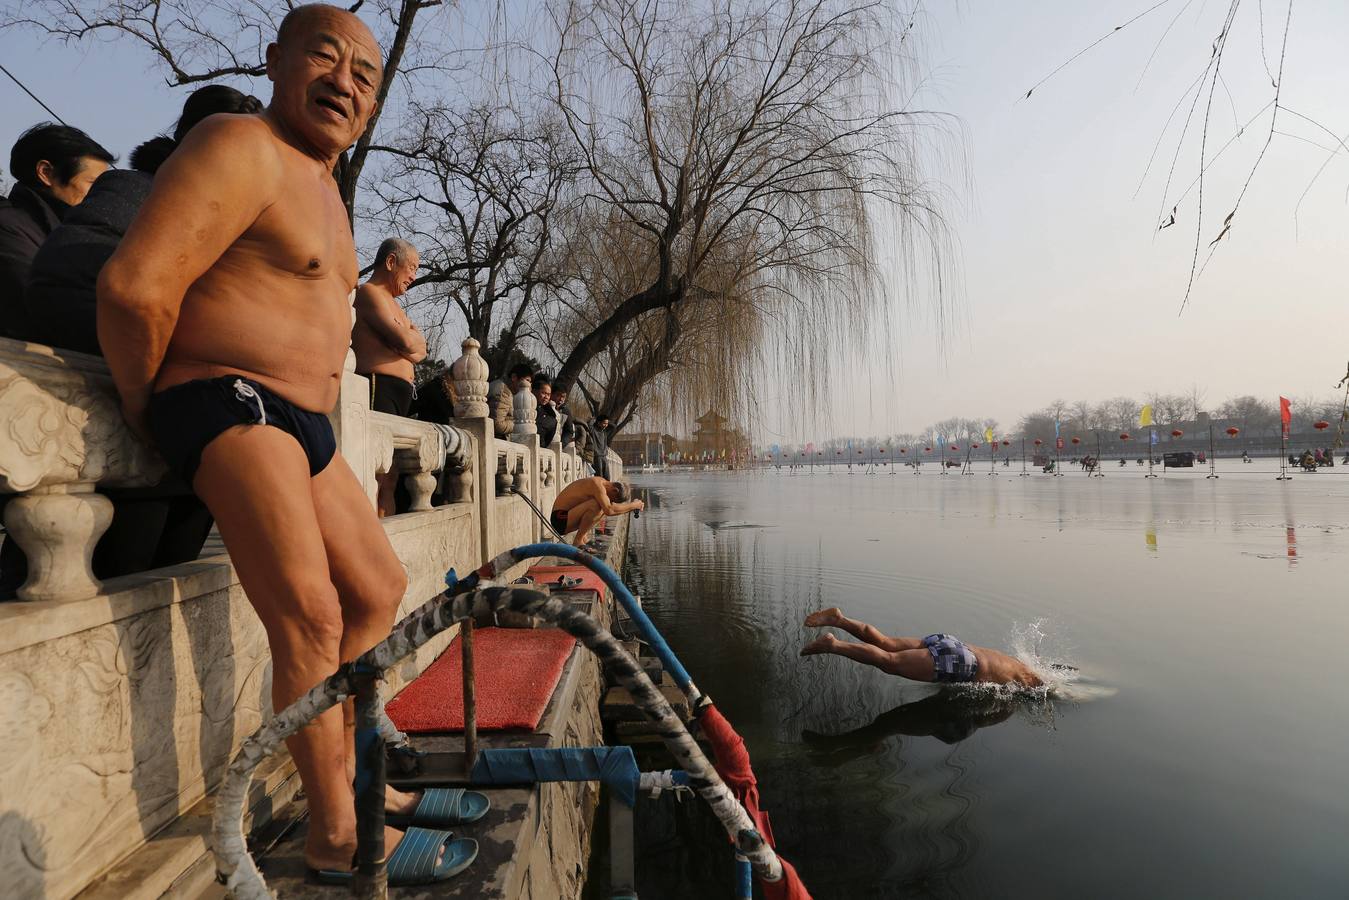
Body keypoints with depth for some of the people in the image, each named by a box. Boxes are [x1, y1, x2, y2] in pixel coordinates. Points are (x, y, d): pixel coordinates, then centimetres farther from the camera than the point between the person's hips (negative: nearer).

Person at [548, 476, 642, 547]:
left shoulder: (602, 483, 7)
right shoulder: (597, 485, -21)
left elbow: (608, 510, 17)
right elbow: (609, 510, -33)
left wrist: (629, 508, 4)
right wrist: (633, 505, -23)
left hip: (568, 517, 10)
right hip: (560, 520, -10)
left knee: (603, 507, 14)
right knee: (595, 504, -28)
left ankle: (583, 536, 7)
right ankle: (578, 541, -17)